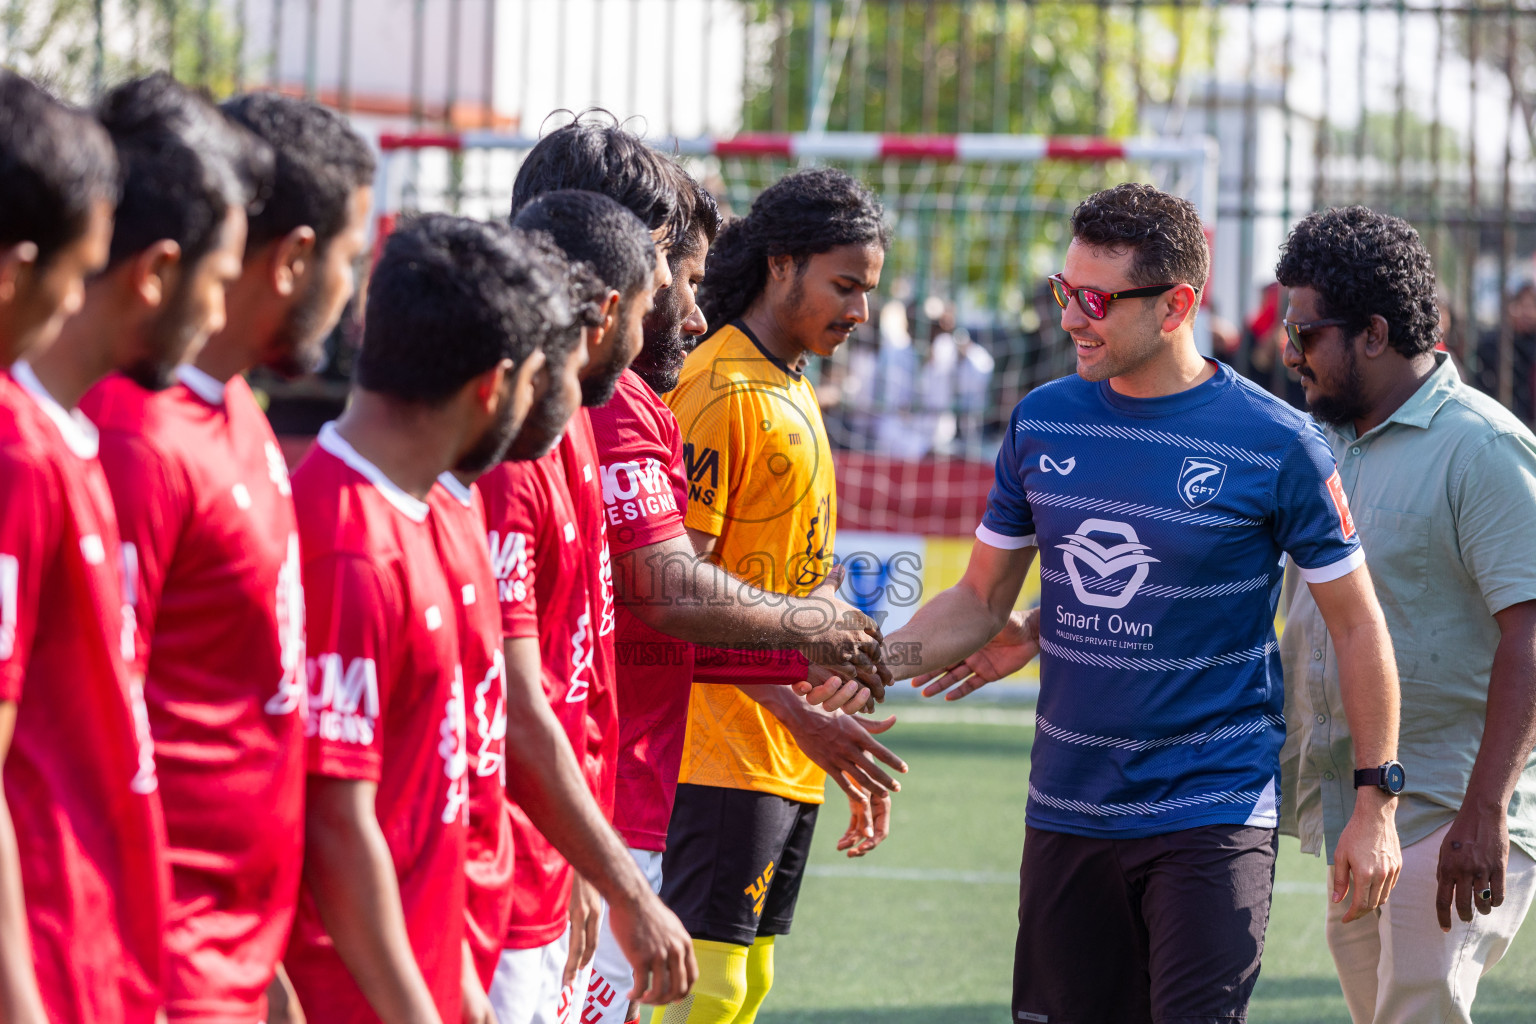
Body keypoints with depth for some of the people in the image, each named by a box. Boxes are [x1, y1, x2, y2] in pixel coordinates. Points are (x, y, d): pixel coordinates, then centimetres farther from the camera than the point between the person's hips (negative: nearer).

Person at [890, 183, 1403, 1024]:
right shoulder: (1042, 421, 5)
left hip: (1211, 806, -5)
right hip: (1066, 811, 5)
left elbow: (1356, 624, -2)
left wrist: (1376, 804, -4)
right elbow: (982, 598, 12)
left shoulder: (1275, 444, -9)